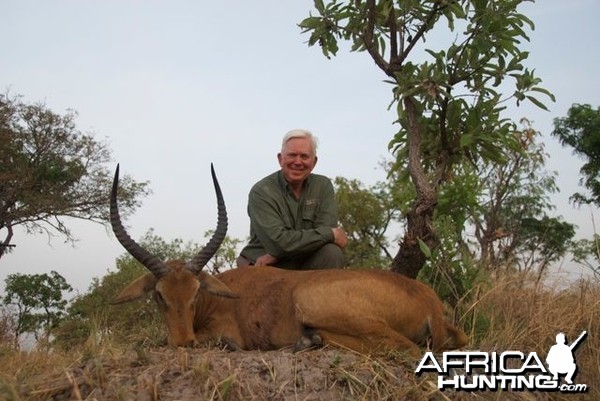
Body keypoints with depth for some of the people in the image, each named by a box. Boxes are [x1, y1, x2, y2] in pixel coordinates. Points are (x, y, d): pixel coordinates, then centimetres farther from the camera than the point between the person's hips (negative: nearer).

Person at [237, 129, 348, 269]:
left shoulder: (323, 186, 0)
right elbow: (279, 242, -22)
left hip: (305, 266, 4)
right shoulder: (261, 192, -12)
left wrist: (276, 255, -21)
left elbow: (326, 228, -13)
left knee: (332, 252, -23)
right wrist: (331, 234, -18)